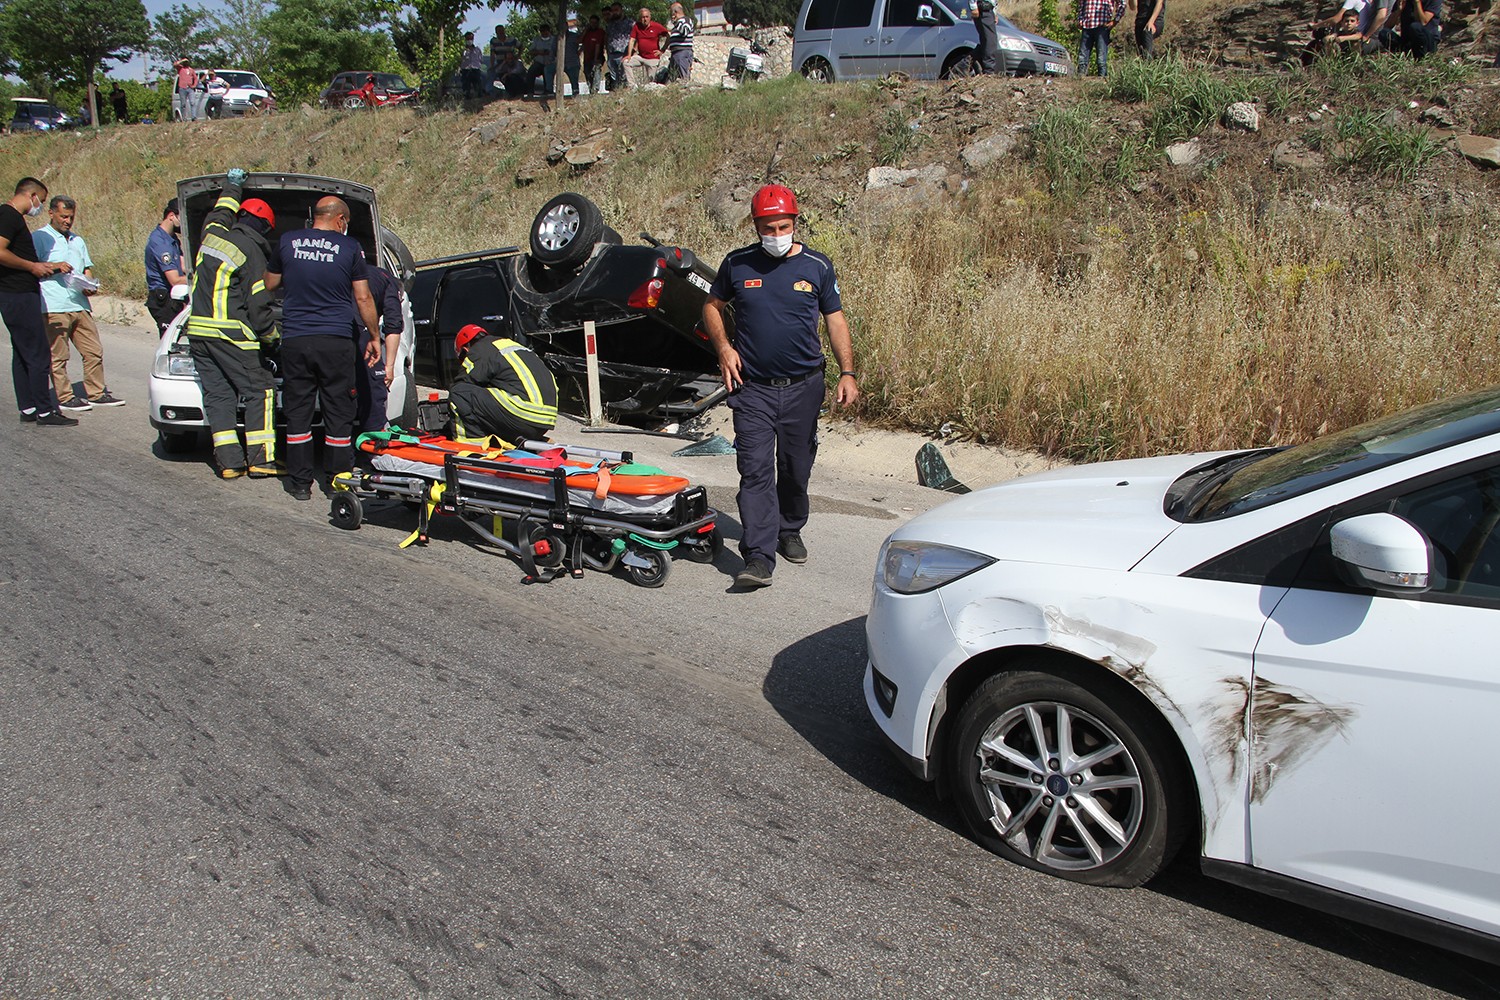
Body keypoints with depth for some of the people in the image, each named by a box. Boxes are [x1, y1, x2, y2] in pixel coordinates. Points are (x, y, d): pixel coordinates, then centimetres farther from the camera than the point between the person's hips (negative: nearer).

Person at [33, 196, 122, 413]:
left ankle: (96, 393, 12)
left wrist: (90, 285, 4)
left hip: (80, 305, 6)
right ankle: (64, 398, 0)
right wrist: (54, 267, -18)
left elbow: (87, 268, 24)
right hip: (54, 307, -6)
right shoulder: (39, 238, 3)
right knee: (58, 356, -4)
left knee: (94, 351, 4)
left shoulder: (78, 241, 24)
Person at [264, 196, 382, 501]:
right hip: (337, 341, -2)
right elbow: (363, 298, -1)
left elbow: (269, 284, 16)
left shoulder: (287, 242, 4)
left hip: (295, 340, 2)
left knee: (297, 412, 9)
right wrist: (374, 337, 9)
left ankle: (300, 482, 12)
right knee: (338, 413, 7)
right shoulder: (350, 247, -2)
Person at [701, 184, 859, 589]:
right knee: (756, 470, -11)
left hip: (803, 387, 1)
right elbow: (712, 305, 15)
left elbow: (836, 320, 5)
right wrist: (724, 347, -2)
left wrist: (847, 372, -5)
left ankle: (789, 531, 36)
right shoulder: (737, 264, 2)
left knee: (796, 468, 12)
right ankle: (758, 557, -13)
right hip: (752, 388, -1)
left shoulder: (817, 266, 2)